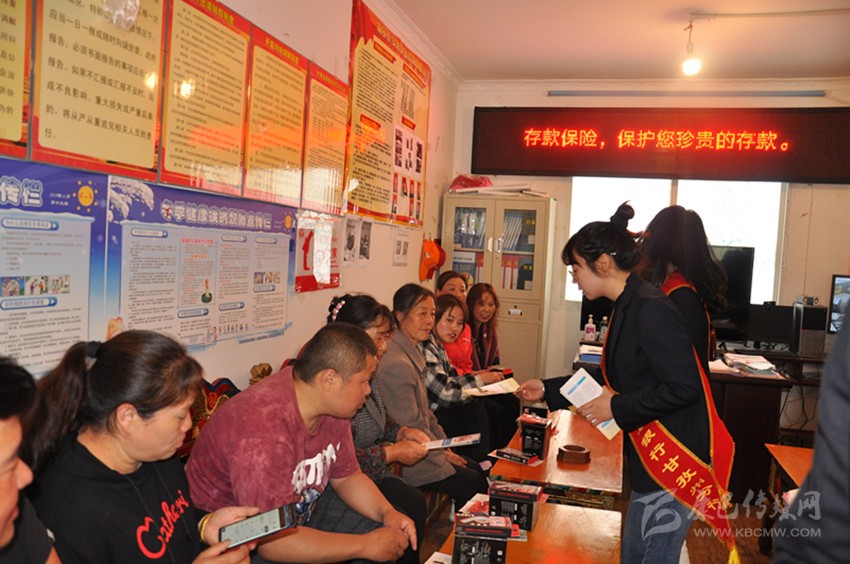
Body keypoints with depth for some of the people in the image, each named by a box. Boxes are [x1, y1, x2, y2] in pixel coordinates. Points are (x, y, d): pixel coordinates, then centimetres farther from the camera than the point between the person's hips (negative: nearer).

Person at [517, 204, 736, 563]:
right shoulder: (628, 308, 11)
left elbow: (684, 387, -26)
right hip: (651, 462, 10)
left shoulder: (650, 310, -20)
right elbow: (615, 381, 20)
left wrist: (617, 408, -18)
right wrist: (548, 390, 18)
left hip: (673, 464, -10)